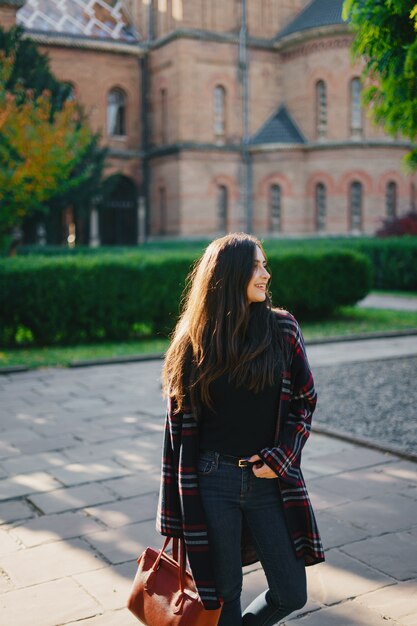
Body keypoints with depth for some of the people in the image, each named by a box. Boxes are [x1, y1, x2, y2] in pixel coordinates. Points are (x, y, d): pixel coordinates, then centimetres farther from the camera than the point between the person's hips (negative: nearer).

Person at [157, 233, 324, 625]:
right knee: (224, 591, 10)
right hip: (213, 479, -1)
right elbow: (180, 423, 0)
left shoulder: (282, 329, -2)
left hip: (268, 480, 2)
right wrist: (176, 512, 1)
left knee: (291, 593, 7)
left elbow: (305, 400, 5)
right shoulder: (194, 342, -3)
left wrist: (280, 457, -10)